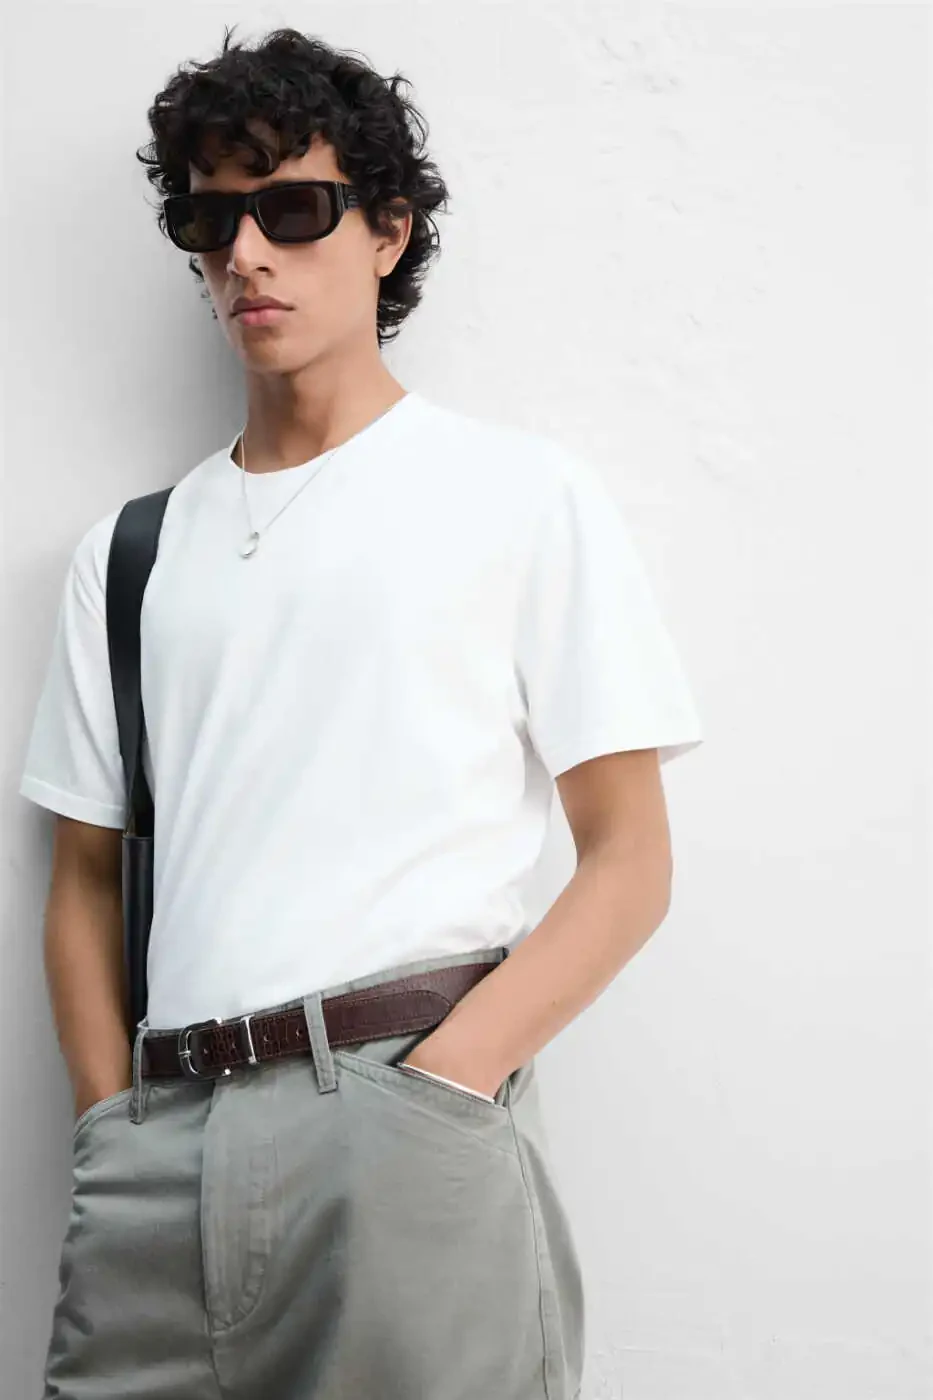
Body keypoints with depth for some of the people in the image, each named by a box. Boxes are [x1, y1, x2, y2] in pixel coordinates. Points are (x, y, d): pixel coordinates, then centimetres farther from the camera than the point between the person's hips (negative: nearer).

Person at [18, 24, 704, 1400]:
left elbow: (631, 860, 0)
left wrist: (442, 1082, -12)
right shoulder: (127, 551, 16)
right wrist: (112, 1128, 1)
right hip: (156, 1135, 3)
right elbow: (87, 874, 16)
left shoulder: (522, 494, 5)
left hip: (406, 1112, -3)